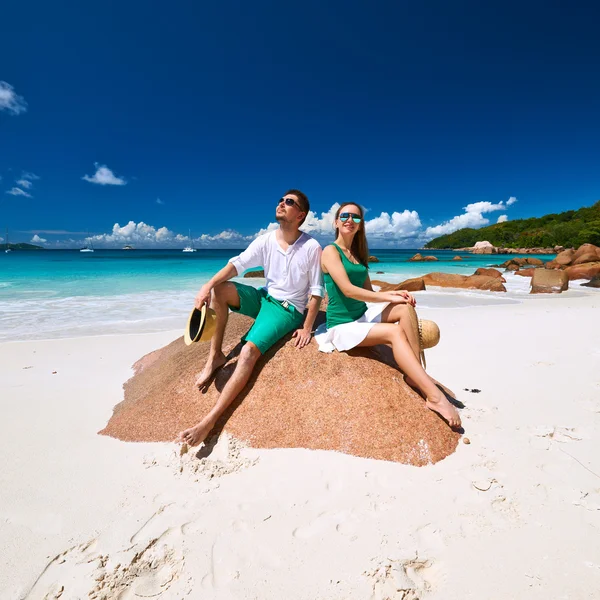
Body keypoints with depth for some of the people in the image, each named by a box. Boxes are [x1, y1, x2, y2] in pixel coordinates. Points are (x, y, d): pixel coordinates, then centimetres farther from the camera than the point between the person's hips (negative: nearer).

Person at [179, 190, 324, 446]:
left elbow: (316, 292, -10)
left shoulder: (311, 247, -13)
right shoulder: (265, 240, -1)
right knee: (220, 290, -18)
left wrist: (307, 328, -13)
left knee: (249, 351, -25)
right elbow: (237, 264, -9)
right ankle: (215, 356, -9)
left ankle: (210, 420, -24)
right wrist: (208, 285, -25)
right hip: (264, 297, 6)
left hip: (288, 309, -5)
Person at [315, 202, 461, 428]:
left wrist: (393, 294, -9)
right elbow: (348, 290, -21)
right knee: (395, 332, -25)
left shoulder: (358, 254, 14)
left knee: (405, 308, -16)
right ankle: (434, 396, -26)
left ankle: (416, 374, -20)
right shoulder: (330, 251, -9)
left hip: (363, 315, 7)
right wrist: (388, 296, -17)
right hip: (342, 325, -7)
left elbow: (369, 292, 11)